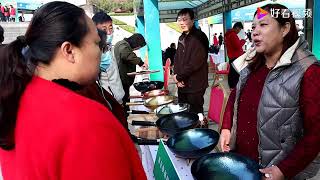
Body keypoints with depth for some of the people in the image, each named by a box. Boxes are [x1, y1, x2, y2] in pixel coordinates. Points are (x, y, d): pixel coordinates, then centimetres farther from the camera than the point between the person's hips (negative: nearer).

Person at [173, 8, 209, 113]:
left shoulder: (199, 37, -12)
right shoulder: (182, 38, 15)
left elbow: (195, 63, -20)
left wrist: (179, 77, -12)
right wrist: (176, 76, -3)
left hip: (195, 86, -8)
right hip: (182, 85, 8)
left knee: (195, 114, -1)